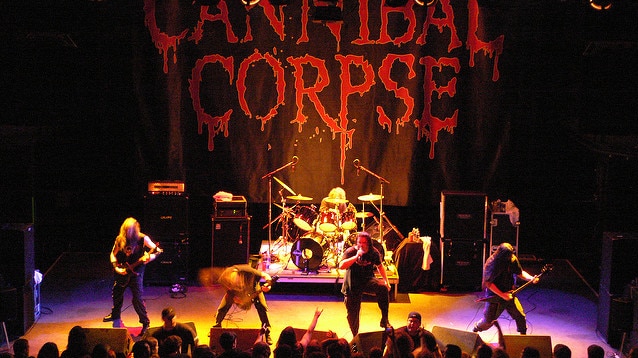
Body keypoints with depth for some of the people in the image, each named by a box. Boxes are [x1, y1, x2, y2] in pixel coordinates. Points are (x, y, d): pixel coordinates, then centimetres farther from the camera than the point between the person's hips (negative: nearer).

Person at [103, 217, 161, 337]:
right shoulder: (120, 239, -3)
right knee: (117, 294, 22)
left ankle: (145, 323, 1)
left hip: (136, 272, -5)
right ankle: (115, 314, 48)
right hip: (122, 273, 5)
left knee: (137, 299, -11)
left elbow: (157, 251, -10)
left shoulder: (143, 239, -13)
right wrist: (116, 267, -6)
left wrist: (148, 258, -29)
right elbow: (113, 254, 7)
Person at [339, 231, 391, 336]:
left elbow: (380, 266, 14)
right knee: (353, 313, 3)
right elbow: (341, 266, -27)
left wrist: (386, 280, 4)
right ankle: (355, 336, 25)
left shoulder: (373, 252, -4)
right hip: (353, 285, -1)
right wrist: (356, 256, -34)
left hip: (368, 280, 1)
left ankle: (384, 319, -22)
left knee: (383, 288, -30)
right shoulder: (350, 251, -13)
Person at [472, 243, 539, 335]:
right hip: (494, 296, -4)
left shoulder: (512, 260, -7)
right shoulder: (492, 264, -23)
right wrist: (502, 295, -23)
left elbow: (520, 273, 6)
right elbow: (488, 283, -20)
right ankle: (475, 329, 35)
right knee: (488, 321, 5)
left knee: (520, 316, -6)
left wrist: (531, 278, -13)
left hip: (509, 295, 4)